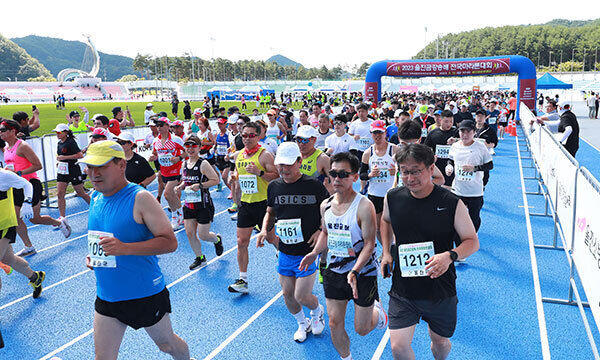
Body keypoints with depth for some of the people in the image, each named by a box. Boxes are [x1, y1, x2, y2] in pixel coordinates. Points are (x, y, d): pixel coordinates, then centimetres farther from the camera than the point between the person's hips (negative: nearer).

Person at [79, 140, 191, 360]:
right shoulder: (96, 198, 5)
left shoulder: (140, 198, -18)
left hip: (145, 294, -6)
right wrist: (93, 256, 4)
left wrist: (125, 248, -32)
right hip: (106, 297, 6)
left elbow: (170, 242, -22)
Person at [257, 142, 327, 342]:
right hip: (285, 253, 5)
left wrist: (321, 230, -15)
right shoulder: (274, 186, 1)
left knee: (302, 297, -4)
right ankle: (302, 324, 42)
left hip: (308, 252, -5)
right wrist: (264, 230, -2)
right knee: (288, 294, 14)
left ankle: (318, 311, 32)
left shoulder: (313, 186, -12)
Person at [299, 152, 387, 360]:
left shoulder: (364, 206, -19)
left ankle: (377, 309, 41)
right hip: (334, 272, 5)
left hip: (363, 274, -5)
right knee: (335, 324, 10)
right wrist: (315, 253, -1)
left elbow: (369, 243, -19)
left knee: (361, 329, 8)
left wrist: (354, 272, -30)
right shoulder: (325, 205, 0)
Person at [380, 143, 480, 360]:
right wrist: (386, 252, 7)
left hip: (441, 290, -1)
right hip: (402, 290, 1)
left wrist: (450, 256, -25)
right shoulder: (392, 198, -5)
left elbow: (472, 241, -6)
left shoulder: (451, 203, -14)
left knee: (440, 342, 18)